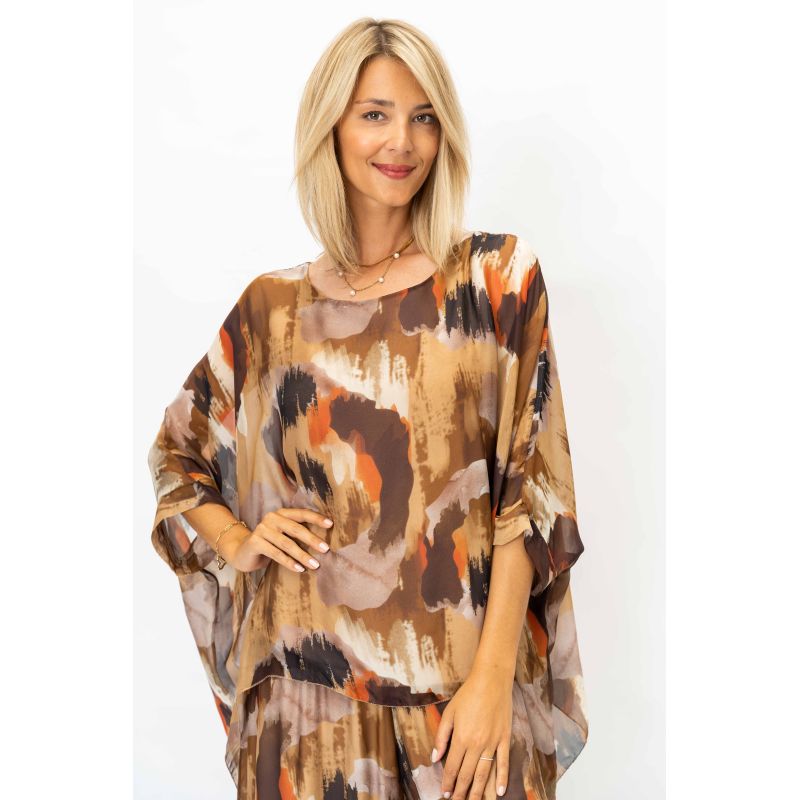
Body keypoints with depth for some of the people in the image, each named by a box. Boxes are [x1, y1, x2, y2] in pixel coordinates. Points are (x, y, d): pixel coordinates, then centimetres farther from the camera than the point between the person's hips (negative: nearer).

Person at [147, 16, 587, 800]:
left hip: (463, 690, -1)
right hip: (310, 691, 2)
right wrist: (236, 541, -1)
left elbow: (531, 489, -5)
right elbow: (175, 457, 17)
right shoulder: (272, 307, 5)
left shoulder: (499, 277, -1)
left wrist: (493, 677, -12)